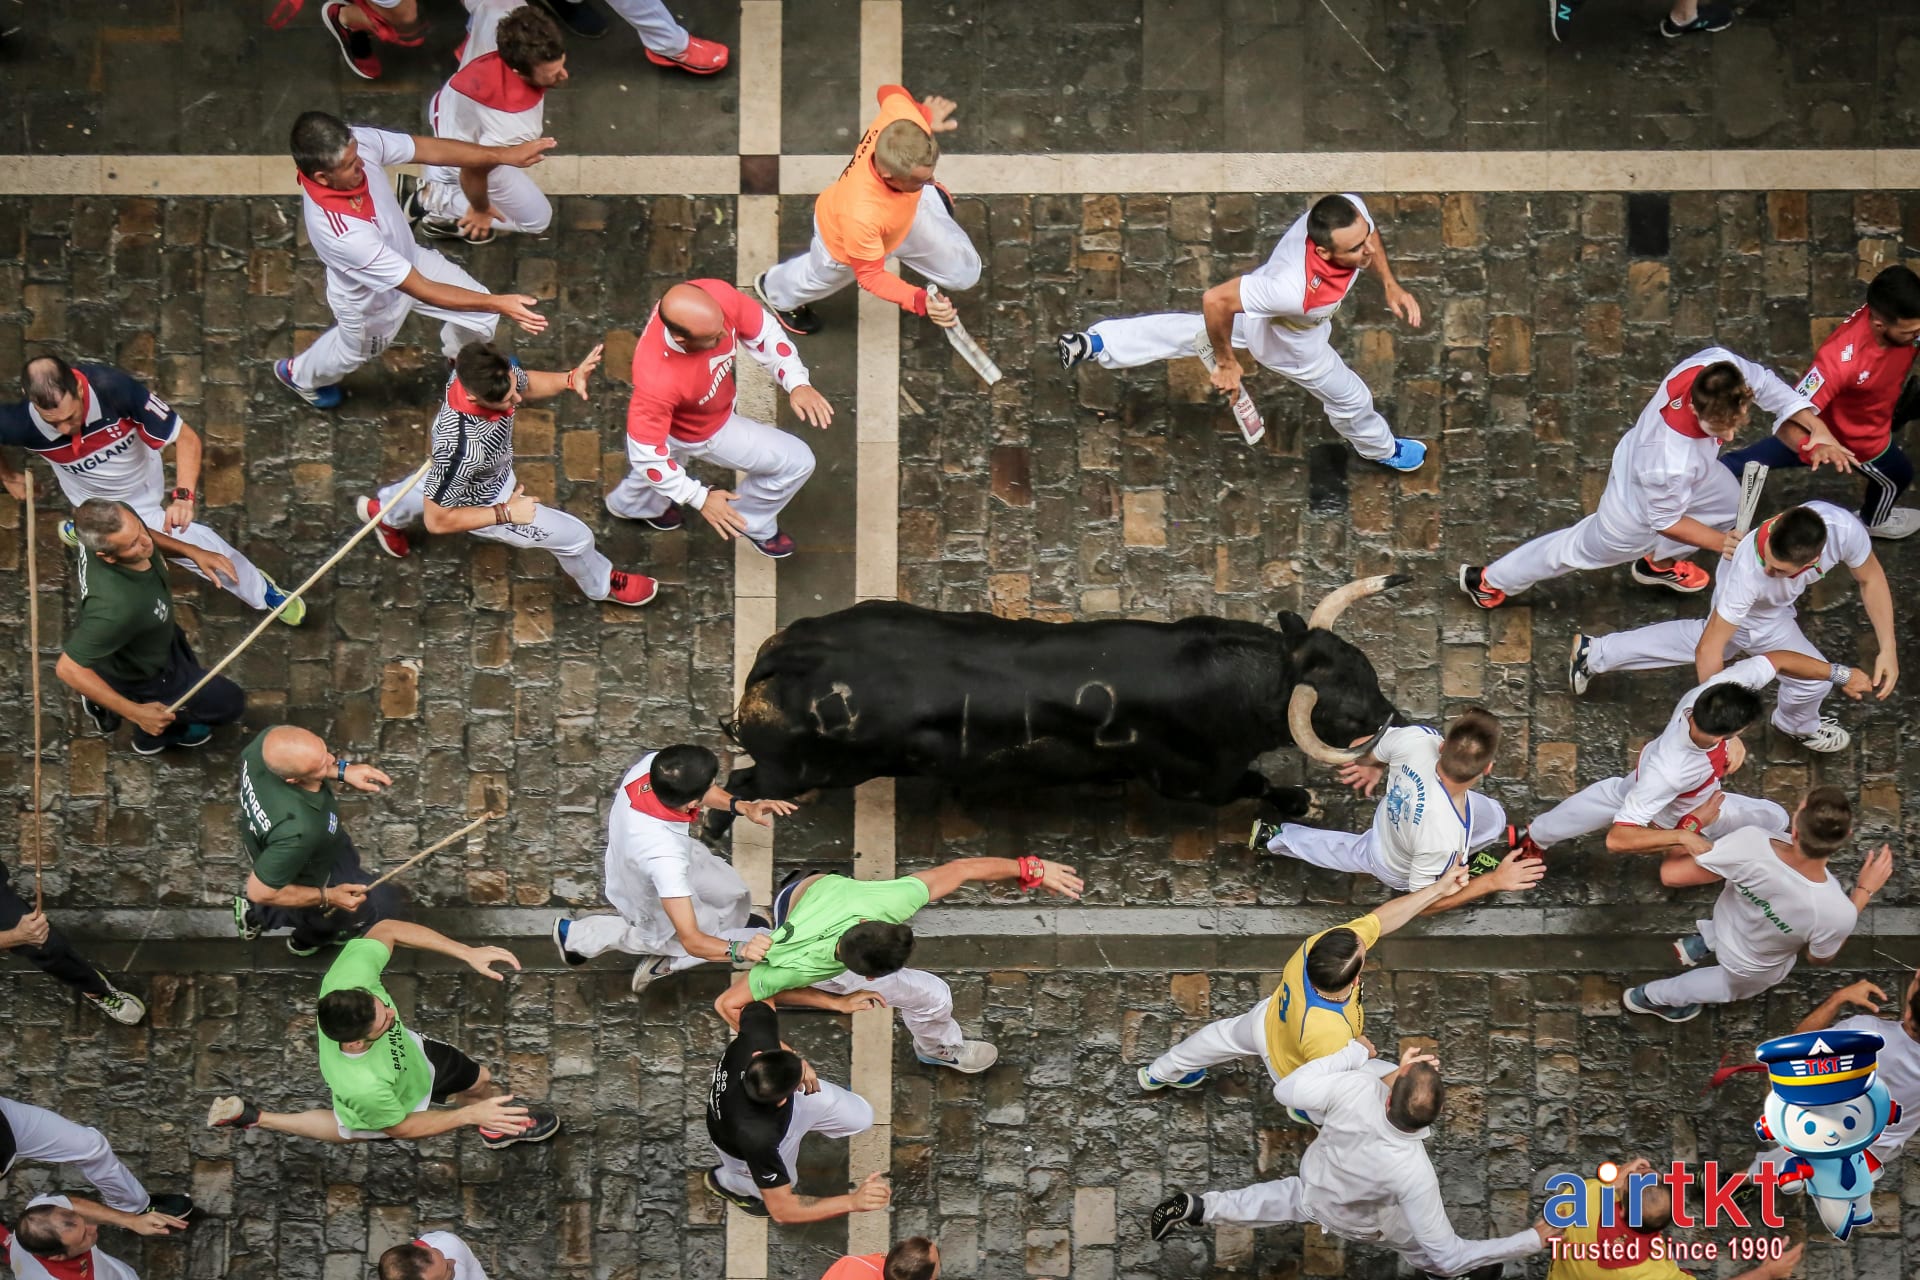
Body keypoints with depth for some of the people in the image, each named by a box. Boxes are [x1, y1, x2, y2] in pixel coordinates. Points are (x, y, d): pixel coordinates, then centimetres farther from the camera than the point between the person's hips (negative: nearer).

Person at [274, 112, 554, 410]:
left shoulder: (356, 142, -33)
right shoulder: (338, 231, -49)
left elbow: (430, 149, -18)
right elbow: (422, 290, -42)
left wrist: (506, 155, -22)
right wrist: (498, 304, -43)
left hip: (407, 258, 5)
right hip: (370, 301, -5)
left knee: (482, 312, 13)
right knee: (354, 351, 27)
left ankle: (461, 353, 51)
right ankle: (299, 374, 63)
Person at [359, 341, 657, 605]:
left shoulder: (495, 370, -33)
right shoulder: (460, 447, -50)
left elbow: (526, 384, -7)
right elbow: (437, 520, -34)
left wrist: (571, 379, -26)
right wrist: (506, 513, -28)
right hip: (482, 501, -6)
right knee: (576, 536, 8)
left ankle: (383, 511, 72)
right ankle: (601, 585, 42)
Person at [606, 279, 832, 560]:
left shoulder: (716, 297, -36)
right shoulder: (657, 381, -48)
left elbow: (762, 332, -14)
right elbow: (646, 454, -32)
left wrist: (797, 383, -21)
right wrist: (699, 498, -24)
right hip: (702, 432, -6)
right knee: (796, 461, 2)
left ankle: (628, 504, 69)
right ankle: (753, 523, 34)